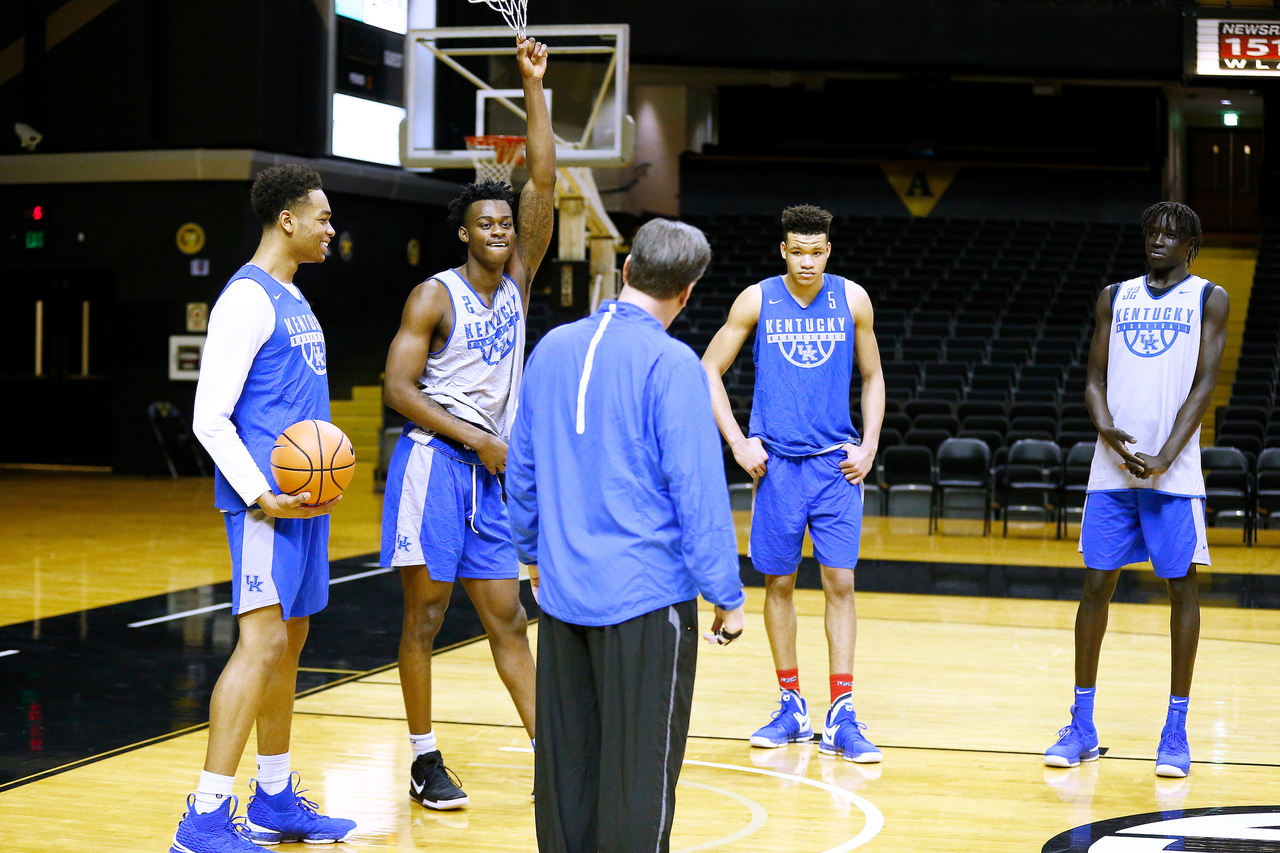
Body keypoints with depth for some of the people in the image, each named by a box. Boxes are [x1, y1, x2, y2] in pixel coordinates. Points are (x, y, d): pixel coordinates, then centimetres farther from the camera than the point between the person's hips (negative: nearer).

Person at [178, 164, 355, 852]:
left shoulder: (292, 299, 18)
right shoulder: (248, 298, -11)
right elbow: (209, 418, -15)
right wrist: (264, 497, -21)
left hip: (304, 498, 10)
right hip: (267, 501, -10)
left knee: (290, 642, 13)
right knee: (263, 641, -15)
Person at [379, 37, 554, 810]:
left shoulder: (519, 278, 7)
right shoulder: (435, 297, -7)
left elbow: (543, 182, -1)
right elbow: (398, 387, -11)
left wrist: (535, 88, -8)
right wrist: (476, 440, -14)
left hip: (493, 471, 6)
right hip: (435, 464, -5)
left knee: (508, 619, 8)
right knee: (426, 614, 0)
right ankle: (426, 763, 9)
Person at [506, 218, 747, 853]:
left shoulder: (553, 348, 7)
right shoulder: (670, 363, -13)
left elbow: (521, 470, 15)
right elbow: (697, 491, -14)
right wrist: (726, 595, -7)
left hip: (562, 592, 6)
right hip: (647, 597, -6)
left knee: (565, 760, 14)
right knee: (639, 770, 2)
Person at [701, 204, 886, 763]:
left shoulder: (852, 299, 2)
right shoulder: (757, 300, -2)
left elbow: (872, 377, 12)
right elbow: (710, 370, 5)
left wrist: (869, 447, 2)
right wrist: (738, 443, -3)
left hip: (837, 464, 0)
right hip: (776, 462, 0)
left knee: (840, 582, -5)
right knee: (779, 584, 6)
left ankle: (840, 718, -2)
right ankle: (792, 708, 19)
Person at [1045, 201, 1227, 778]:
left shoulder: (1209, 299, 4)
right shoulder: (1114, 297, 14)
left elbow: (1204, 383, -4)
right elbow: (1095, 379, 10)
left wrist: (1163, 458, -14)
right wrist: (1108, 431, -11)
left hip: (1175, 470, -3)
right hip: (1112, 467, 3)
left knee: (1182, 584, -1)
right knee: (1096, 583, 2)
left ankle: (1176, 730, 6)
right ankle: (1082, 725, 10)